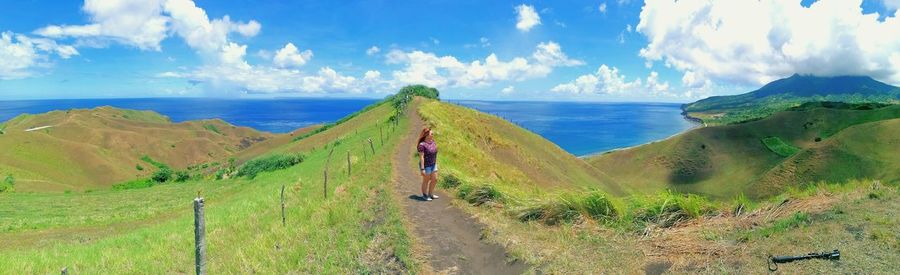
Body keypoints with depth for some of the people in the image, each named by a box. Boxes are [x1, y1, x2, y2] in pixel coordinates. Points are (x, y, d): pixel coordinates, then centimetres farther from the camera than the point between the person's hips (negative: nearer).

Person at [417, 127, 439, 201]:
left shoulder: (432, 141, 0)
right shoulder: (422, 145, -23)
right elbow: (421, 157, -23)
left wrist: (436, 163, 16)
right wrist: (422, 169, -22)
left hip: (433, 165, 8)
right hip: (426, 166, -7)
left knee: (434, 180, 14)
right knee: (426, 181, 8)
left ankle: (430, 194, 32)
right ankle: (425, 196, 28)